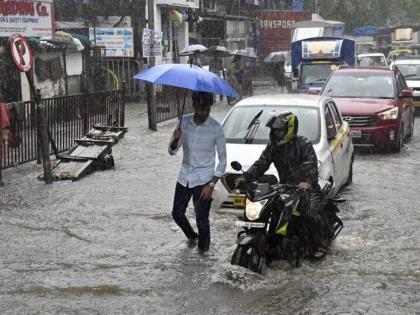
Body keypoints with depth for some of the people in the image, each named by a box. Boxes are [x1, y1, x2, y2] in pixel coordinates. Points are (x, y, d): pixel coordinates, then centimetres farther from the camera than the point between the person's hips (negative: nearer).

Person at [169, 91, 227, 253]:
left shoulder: (216, 128, -13)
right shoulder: (184, 122, -3)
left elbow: (222, 159, -6)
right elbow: (171, 151, 2)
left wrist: (212, 184, -13)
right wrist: (176, 139, -21)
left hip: (203, 179, -4)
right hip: (184, 176, 4)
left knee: (201, 219, -5)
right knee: (177, 213, 12)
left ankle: (203, 248, 21)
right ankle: (192, 236, 41)